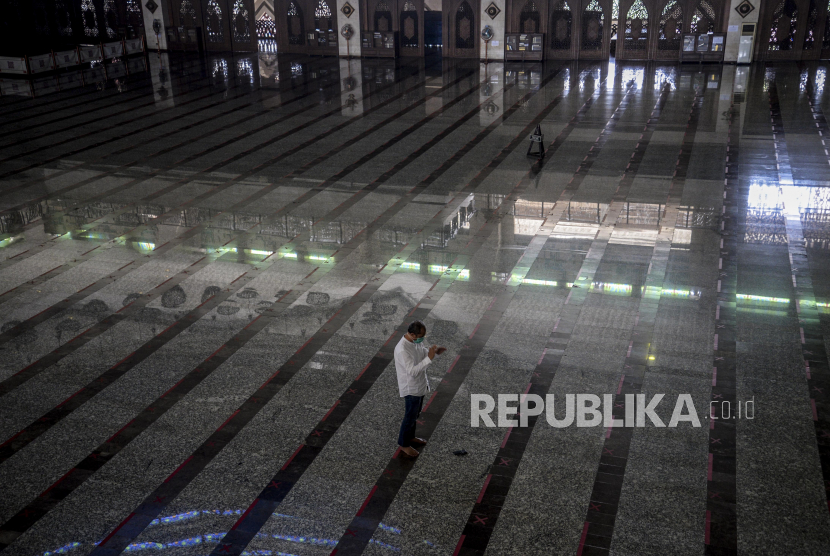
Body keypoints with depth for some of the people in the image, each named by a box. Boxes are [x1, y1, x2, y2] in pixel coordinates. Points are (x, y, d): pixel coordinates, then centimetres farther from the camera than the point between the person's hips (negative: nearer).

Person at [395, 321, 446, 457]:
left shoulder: (416, 341, -7)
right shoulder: (402, 350, -34)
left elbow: (422, 353, 13)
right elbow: (412, 371, -35)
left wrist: (435, 352, -7)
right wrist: (429, 359, -38)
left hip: (420, 385, 9)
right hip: (411, 388, -9)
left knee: (415, 414, 25)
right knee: (410, 416, 9)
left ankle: (410, 437, 46)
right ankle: (404, 444, 29)